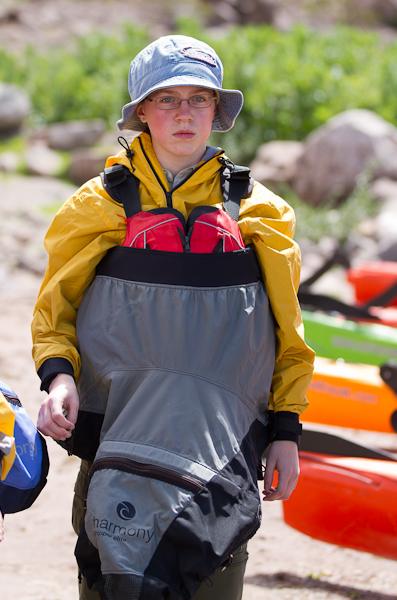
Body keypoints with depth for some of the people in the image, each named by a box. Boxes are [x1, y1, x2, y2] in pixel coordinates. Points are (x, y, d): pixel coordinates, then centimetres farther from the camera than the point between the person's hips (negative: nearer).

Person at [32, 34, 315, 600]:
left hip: (221, 442, 0)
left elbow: (285, 331, 13)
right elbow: (55, 308, 11)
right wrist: (59, 375, -8)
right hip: (118, 434, 0)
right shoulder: (100, 205, 6)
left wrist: (285, 431, 6)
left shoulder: (258, 212, 9)